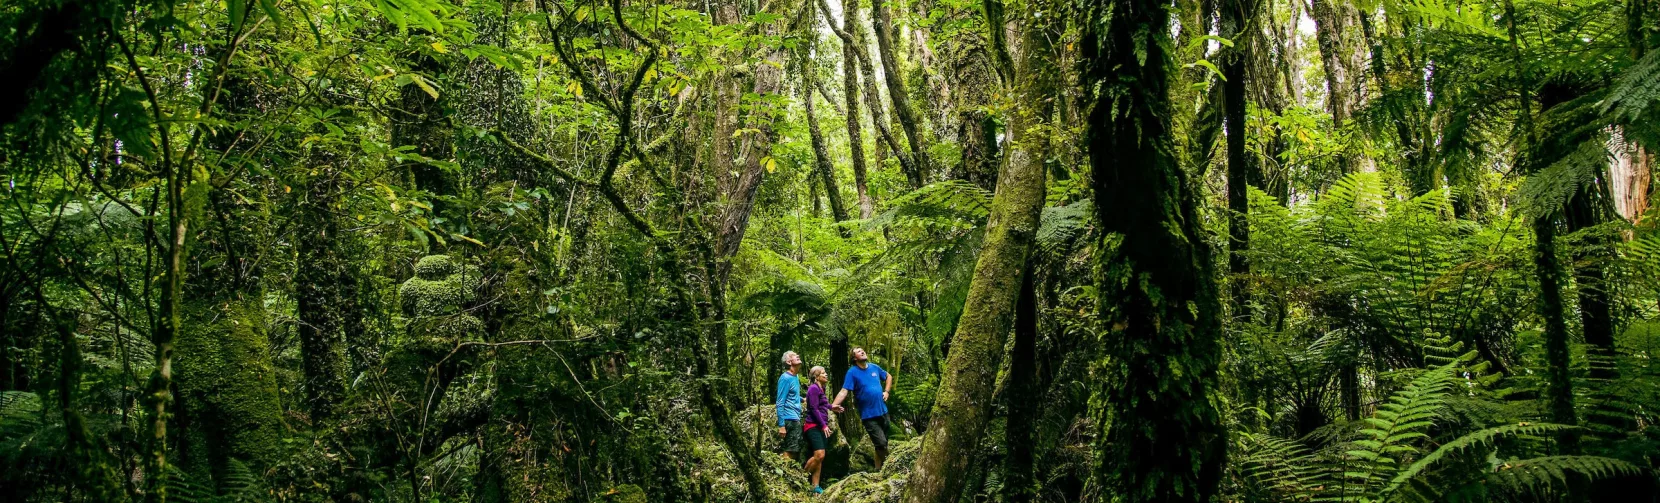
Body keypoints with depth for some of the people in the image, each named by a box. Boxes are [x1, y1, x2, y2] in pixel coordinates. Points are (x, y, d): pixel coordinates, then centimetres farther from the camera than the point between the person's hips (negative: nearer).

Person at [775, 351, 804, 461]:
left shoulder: (795, 377, 13)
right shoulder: (785, 378, -13)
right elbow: (780, 403, -17)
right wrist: (781, 425, -20)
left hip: (796, 419, 9)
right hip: (790, 419, -9)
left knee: (795, 450, 13)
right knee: (789, 452, -8)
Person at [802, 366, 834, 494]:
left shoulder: (821, 389, 17)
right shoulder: (813, 388, -10)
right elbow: (814, 409, -15)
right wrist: (824, 425, -16)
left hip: (821, 427, 9)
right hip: (813, 426, -9)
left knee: (819, 457, 4)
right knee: (819, 455, -20)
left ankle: (815, 486, 5)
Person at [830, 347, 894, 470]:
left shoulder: (874, 367, 5)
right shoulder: (852, 372, -10)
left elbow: (889, 377, 23)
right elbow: (844, 391, -21)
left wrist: (886, 392, 8)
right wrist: (834, 405, -36)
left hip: (883, 412, 6)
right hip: (868, 415, -5)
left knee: (883, 444, 13)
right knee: (881, 443, -13)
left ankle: (879, 469, 27)